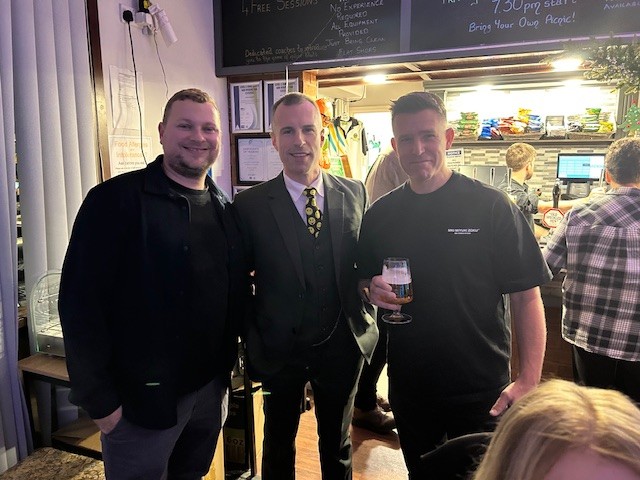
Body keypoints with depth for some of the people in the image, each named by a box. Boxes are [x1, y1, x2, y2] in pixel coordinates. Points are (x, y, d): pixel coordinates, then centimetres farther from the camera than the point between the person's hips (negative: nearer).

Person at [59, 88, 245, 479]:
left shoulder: (224, 207, 4)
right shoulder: (115, 199, -14)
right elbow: (81, 303, -16)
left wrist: (228, 364, 6)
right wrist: (99, 398, -14)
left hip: (212, 387, 6)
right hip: (142, 395, -5)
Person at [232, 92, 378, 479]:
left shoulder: (355, 193, -3)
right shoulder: (250, 205, -10)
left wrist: (373, 293, -7)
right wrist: (253, 342, -6)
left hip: (343, 345, 2)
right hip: (279, 350, -1)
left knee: (337, 444, 24)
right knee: (278, 446, 22)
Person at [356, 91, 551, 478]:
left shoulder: (491, 206, -11)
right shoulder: (380, 214, 0)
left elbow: (527, 296, -10)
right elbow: (364, 283, 10)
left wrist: (529, 381, -18)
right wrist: (373, 291, -13)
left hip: (482, 393, -3)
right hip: (408, 387, 4)